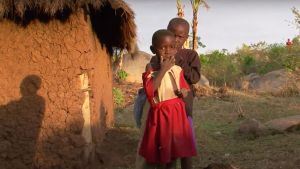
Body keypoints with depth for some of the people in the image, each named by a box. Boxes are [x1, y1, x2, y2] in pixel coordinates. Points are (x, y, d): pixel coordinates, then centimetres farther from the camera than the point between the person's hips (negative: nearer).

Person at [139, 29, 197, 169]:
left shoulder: (177, 70, 3)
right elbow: (149, 91, -25)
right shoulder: (151, 69, -9)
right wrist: (163, 70, -23)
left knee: (175, 149, 7)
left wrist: (182, 92, -11)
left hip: (177, 112, 3)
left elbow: (186, 91, 13)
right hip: (159, 114, -3)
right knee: (161, 152, 5)